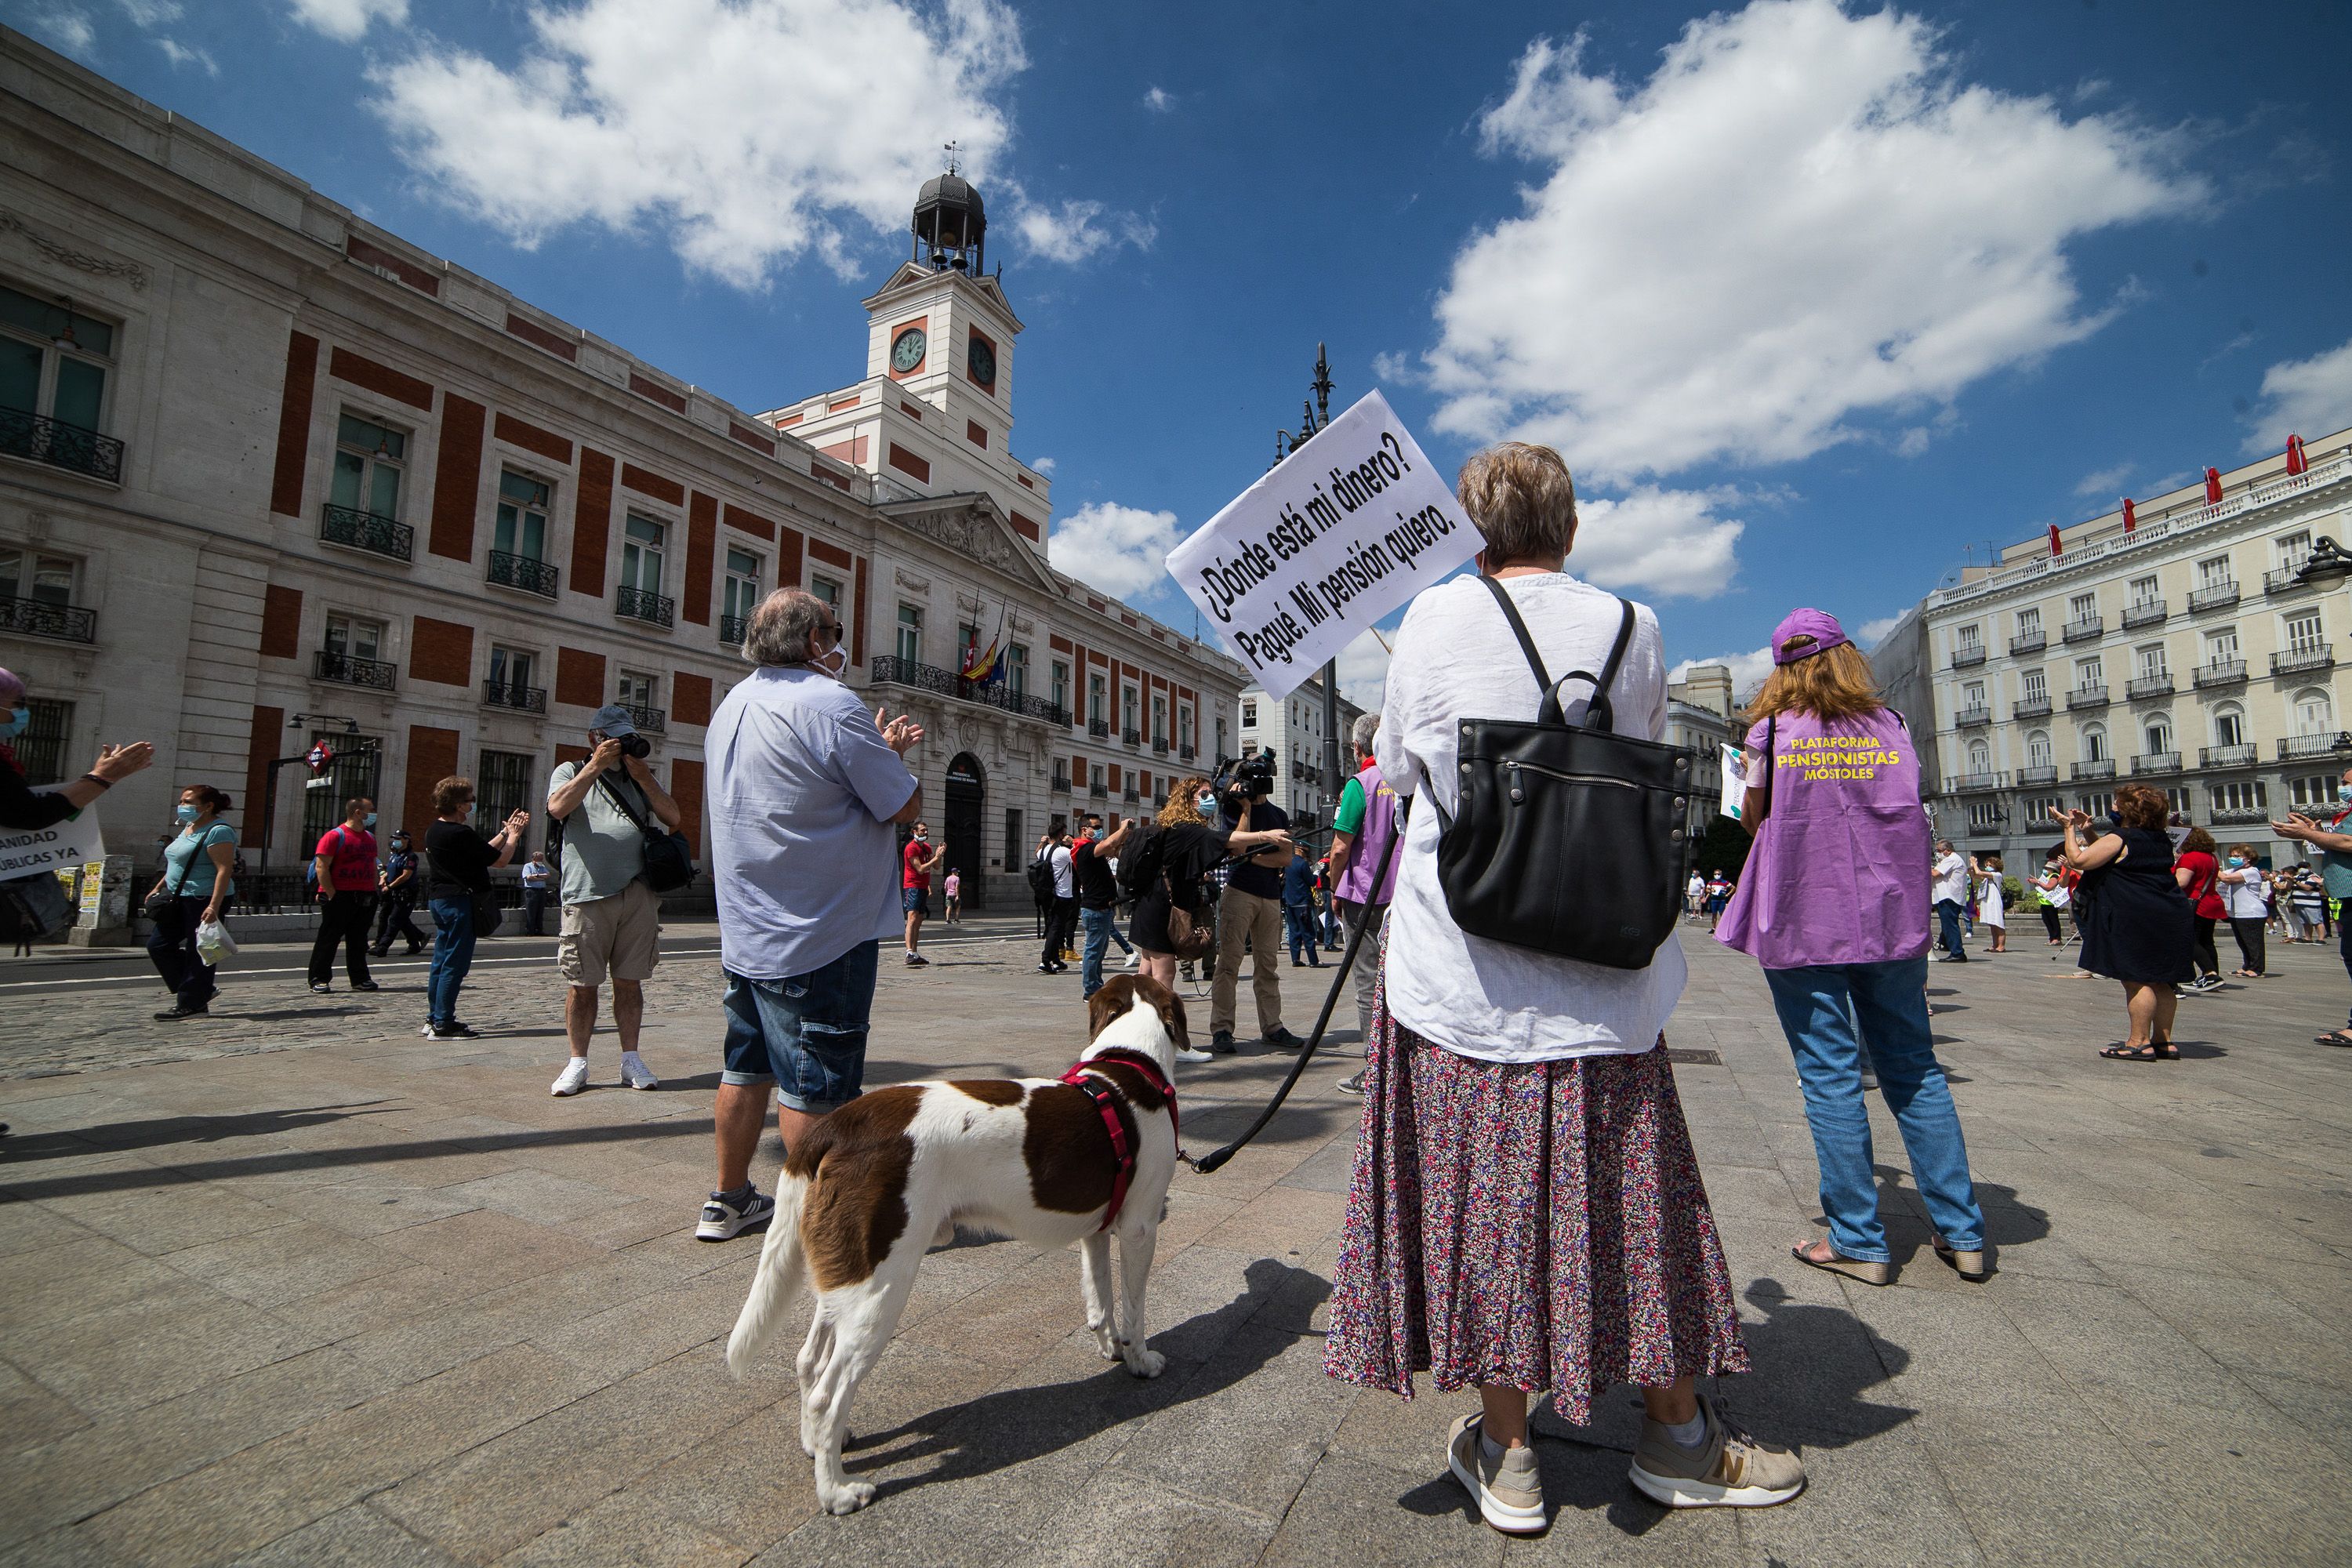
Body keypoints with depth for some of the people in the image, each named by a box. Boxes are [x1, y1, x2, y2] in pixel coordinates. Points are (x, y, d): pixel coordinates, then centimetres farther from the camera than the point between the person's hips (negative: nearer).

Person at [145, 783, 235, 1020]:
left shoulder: (218, 831, -15)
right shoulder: (188, 829, 16)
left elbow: (224, 870, -22)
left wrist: (214, 906, -28)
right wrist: (158, 888, 20)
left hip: (204, 900, -10)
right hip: (181, 899, 11)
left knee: (197, 952, -3)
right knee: (158, 945, 11)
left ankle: (192, 1004, 5)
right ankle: (202, 989, 18)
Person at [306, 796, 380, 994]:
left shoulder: (370, 837, 15)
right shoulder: (335, 836, -9)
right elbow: (321, 868, -13)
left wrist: (377, 886, 14)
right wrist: (332, 895, -16)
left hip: (365, 897, 7)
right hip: (340, 897, -7)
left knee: (359, 940, 11)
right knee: (329, 939, 0)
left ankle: (360, 979, 16)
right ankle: (318, 980, 7)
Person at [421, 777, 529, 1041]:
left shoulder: (434, 831, 12)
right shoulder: (461, 834, -19)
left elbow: (483, 852, 15)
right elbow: (499, 860, -13)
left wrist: (505, 832, 20)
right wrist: (514, 835, 2)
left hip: (439, 899, 10)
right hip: (459, 900, -10)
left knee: (442, 961, 15)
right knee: (455, 963, -5)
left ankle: (434, 1018, 21)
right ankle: (443, 1023, -3)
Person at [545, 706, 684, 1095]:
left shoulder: (644, 778, 19)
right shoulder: (571, 772, 11)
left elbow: (673, 818, 6)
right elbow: (558, 807, -11)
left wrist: (643, 777, -2)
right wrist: (596, 764, -11)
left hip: (638, 895, 2)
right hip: (587, 893, -2)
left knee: (630, 981, 7)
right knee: (583, 984, 2)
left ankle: (631, 1059, 14)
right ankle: (577, 1063, 13)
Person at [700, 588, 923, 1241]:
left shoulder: (731, 707, 12)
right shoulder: (831, 705, -18)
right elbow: (906, 806, -15)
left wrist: (881, 750, 16)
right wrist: (892, 755, 3)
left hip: (746, 932, 9)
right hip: (819, 935, -9)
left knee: (746, 1068, 19)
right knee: (816, 1087, 3)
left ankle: (728, 1200, 32)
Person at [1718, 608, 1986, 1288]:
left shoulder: (1772, 731, -5)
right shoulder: (1890, 726, 5)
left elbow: (1752, 820, 3)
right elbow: (1912, 819, 11)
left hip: (1803, 924, -4)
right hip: (1890, 918, 4)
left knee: (1831, 1073, 2)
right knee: (1914, 1067, 14)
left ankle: (1860, 1241, 9)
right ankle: (1962, 1233, 21)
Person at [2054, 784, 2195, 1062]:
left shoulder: (2119, 840, -13)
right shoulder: (2161, 839, 16)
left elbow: (2078, 860, -17)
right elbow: (2106, 852, 25)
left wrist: (2070, 828, -7)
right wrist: (2087, 830, 16)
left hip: (2134, 920, -9)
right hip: (2169, 919, 9)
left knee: (2137, 980, -6)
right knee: (2161, 981, 13)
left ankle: (2139, 1043, -4)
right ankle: (2164, 1042, 19)